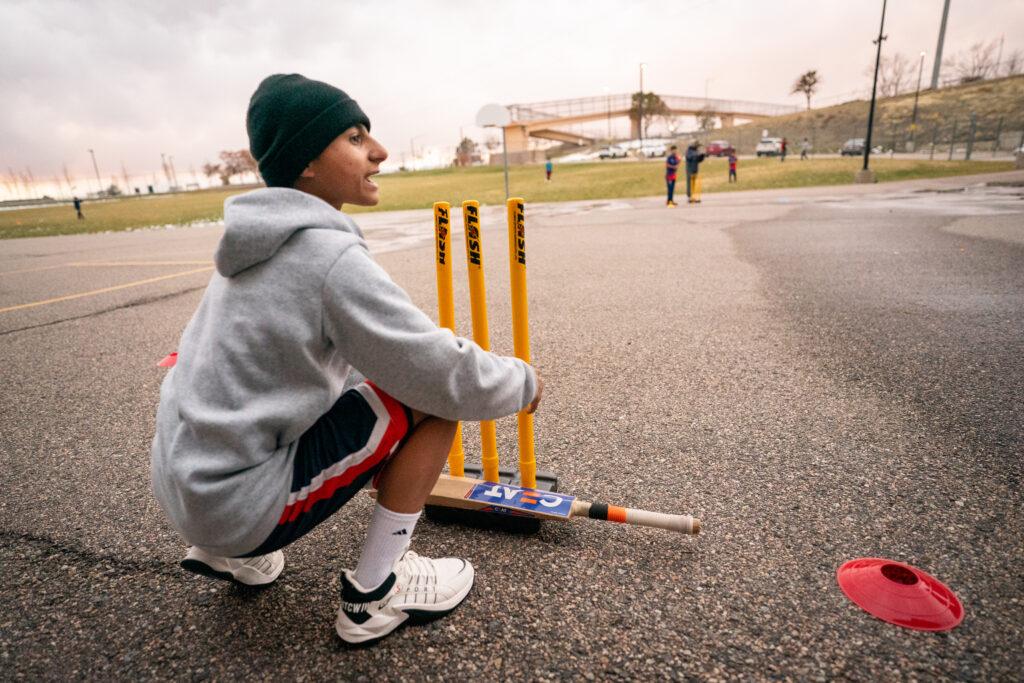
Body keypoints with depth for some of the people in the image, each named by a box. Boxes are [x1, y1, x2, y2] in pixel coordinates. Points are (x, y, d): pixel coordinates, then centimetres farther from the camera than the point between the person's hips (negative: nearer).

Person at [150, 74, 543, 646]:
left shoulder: (264, 244, 6)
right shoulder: (329, 256, -22)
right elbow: (450, 378, -21)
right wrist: (523, 382, -2)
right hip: (240, 507, -8)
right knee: (434, 398, -12)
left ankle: (231, 552, 23)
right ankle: (374, 595, 1)